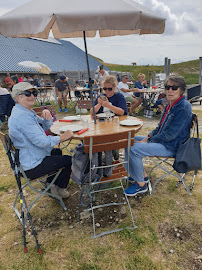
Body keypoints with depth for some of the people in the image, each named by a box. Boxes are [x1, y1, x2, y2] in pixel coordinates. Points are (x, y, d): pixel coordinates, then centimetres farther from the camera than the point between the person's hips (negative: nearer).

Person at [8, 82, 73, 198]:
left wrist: (47, 115, -8)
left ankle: (50, 183, 38)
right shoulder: (21, 116, -26)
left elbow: (46, 126, 14)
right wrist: (63, 137, -20)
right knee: (69, 160, -2)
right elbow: (41, 141, -30)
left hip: (27, 159, 11)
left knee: (57, 152, 30)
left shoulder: (27, 111, 8)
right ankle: (59, 188, 24)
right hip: (32, 167, -11)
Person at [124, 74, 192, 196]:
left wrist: (148, 140, -16)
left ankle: (141, 184, -6)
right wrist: (148, 136, 0)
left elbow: (170, 134, -24)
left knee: (133, 149, -25)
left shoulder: (184, 107, -20)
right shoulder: (171, 104, 9)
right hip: (161, 139, 10)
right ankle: (142, 175, 16)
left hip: (170, 147, -10)